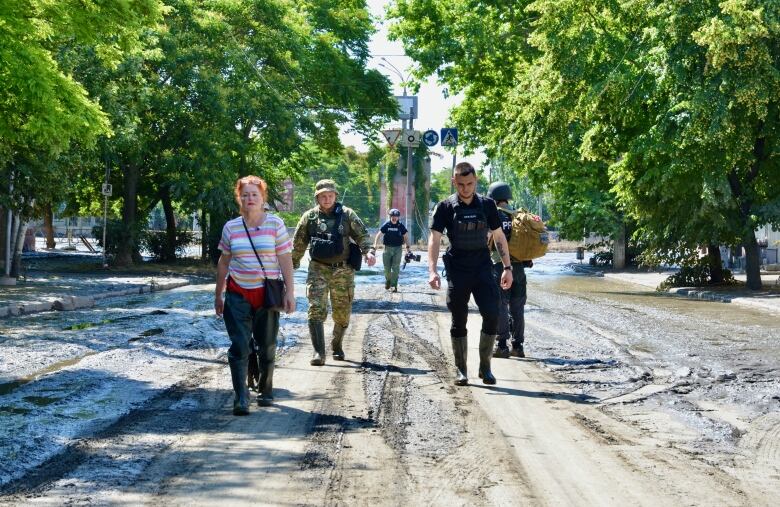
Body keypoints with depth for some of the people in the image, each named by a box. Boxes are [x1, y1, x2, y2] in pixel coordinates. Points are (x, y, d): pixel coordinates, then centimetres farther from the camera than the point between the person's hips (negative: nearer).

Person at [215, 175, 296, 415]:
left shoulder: (275, 224, -3)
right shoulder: (231, 227, 3)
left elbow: (285, 260, -3)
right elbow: (223, 262, 11)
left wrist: (290, 292, -8)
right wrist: (218, 295, 13)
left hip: (267, 294, -1)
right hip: (238, 294, 1)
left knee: (267, 346, 10)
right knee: (239, 346, -8)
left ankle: (266, 390, 27)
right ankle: (241, 398, -10)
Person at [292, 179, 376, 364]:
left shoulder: (347, 215, 2)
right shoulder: (309, 217, 4)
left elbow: (362, 234, 2)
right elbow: (298, 244, 11)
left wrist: (368, 251, -16)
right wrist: (292, 265, 13)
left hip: (343, 271, 1)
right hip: (318, 270, -1)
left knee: (342, 313, 9)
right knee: (316, 310, -14)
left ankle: (337, 345, 33)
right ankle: (318, 352, -14)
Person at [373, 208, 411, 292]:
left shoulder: (401, 226, -1)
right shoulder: (386, 225, -4)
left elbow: (405, 236, 8)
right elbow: (379, 235, -5)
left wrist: (408, 247, -1)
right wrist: (374, 246, -14)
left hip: (397, 248, 0)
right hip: (388, 248, 0)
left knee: (395, 268, -5)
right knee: (387, 267, 6)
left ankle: (394, 285, -2)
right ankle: (388, 281, 32)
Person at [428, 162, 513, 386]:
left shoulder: (487, 204, 5)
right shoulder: (446, 207, -1)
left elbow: (499, 237, 11)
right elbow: (434, 239, -6)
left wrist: (507, 267, 5)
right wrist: (432, 270, -18)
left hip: (482, 268, 1)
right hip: (457, 271, -1)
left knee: (492, 315, -11)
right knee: (459, 321, 4)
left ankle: (485, 366, 4)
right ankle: (460, 370, 15)